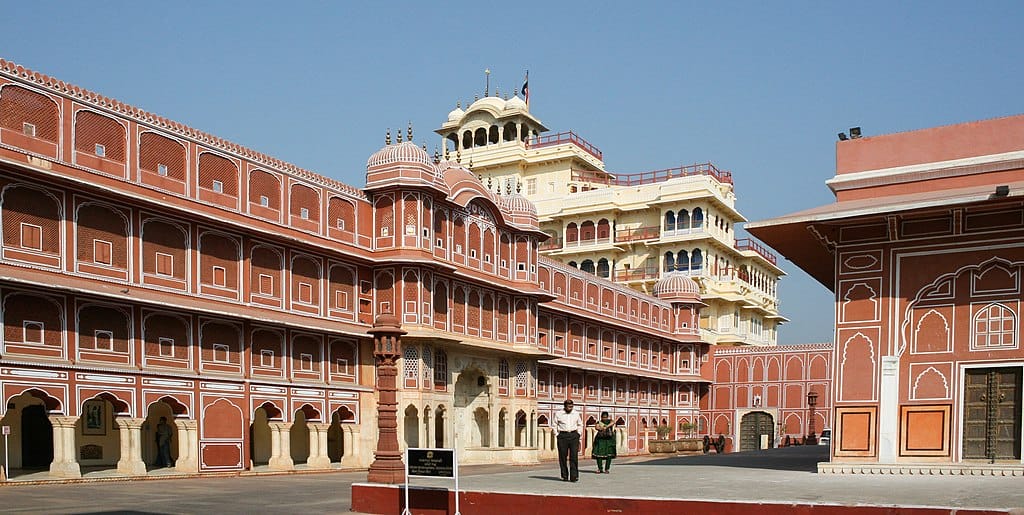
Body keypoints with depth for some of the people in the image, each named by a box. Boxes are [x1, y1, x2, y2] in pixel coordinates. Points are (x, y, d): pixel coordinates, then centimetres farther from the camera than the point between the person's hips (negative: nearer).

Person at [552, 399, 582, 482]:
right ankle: (564, 476, 10)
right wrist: (557, 435, 2)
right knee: (563, 457, 0)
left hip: (574, 435, 1)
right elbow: (555, 425, 10)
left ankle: (574, 476, -10)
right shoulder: (558, 414, 2)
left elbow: (580, 425, 20)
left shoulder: (576, 414, 8)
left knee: (574, 456, -9)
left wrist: (578, 434, 12)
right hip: (562, 436, -1)